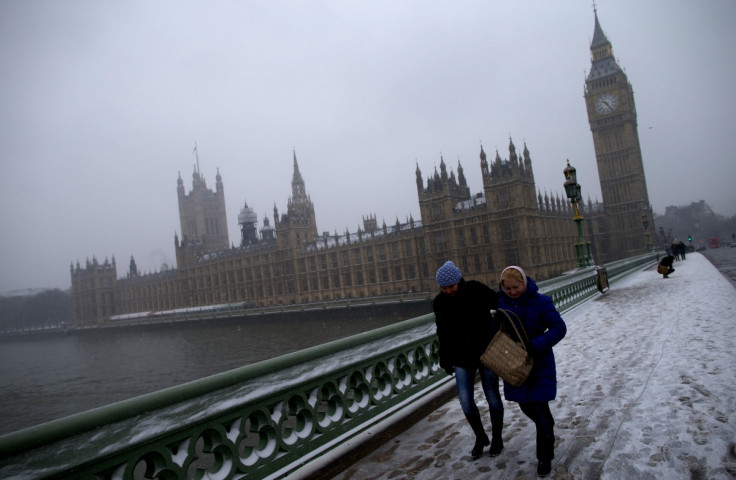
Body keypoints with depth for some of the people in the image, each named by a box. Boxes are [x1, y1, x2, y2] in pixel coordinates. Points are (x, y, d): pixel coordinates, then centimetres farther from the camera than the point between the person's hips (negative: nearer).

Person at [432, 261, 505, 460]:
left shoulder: (476, 290, -15)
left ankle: (497, 438, 32)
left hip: (486, 352, -2)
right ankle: (480, 437, 27)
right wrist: (445, 359, 8)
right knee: (466, 400, 1)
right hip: (462, 358, 3)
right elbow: (443, 334, 5)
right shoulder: (439, 303, -5)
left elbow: (500, 303, -9)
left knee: (492, 397, 9)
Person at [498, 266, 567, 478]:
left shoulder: (541, 301, -16)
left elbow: (559, 328, -15)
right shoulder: (502, 302, -5)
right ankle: (547, 433, 48)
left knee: (540, 409, -1)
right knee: (526, 405, 16)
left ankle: (544, 457, 20)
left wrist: (536, 345, -27)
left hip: (539, 363, -4)